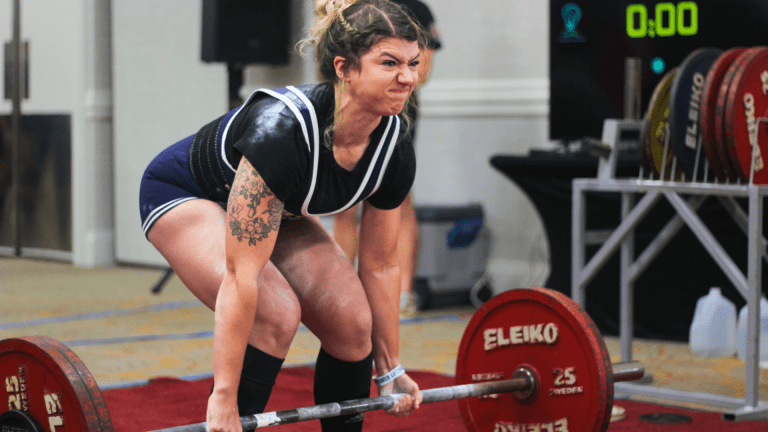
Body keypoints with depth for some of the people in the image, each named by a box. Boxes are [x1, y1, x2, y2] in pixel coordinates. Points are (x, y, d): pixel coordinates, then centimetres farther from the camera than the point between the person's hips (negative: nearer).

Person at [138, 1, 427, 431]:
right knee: (276, 313, -27)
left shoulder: (394, 147, -21)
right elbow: (242, 274, -39)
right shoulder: (283, 129, -41)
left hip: (277, 206, 7)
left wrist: (391, 369, 3)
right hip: (184, 194, -6)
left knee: (354, 320, -9)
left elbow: (381, 265, -5)